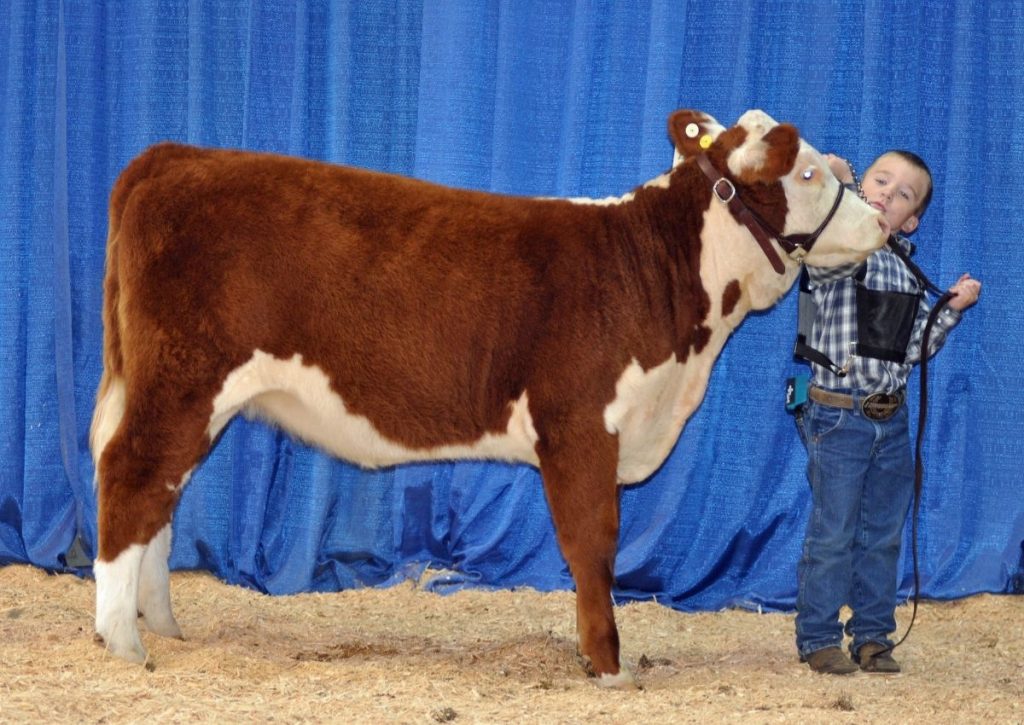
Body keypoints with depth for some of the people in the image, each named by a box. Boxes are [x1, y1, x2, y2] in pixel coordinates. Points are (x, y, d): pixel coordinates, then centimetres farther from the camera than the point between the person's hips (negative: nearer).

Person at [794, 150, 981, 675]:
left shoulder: (907, 271, 10)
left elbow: (916, 348, 12)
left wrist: (952, 309, -1)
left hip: (892, 420, 6)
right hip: (838, 416, -6)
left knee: (883, 535, 12)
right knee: (832, 534, -1)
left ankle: (872, 636, 22)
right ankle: (818, 639, 9)